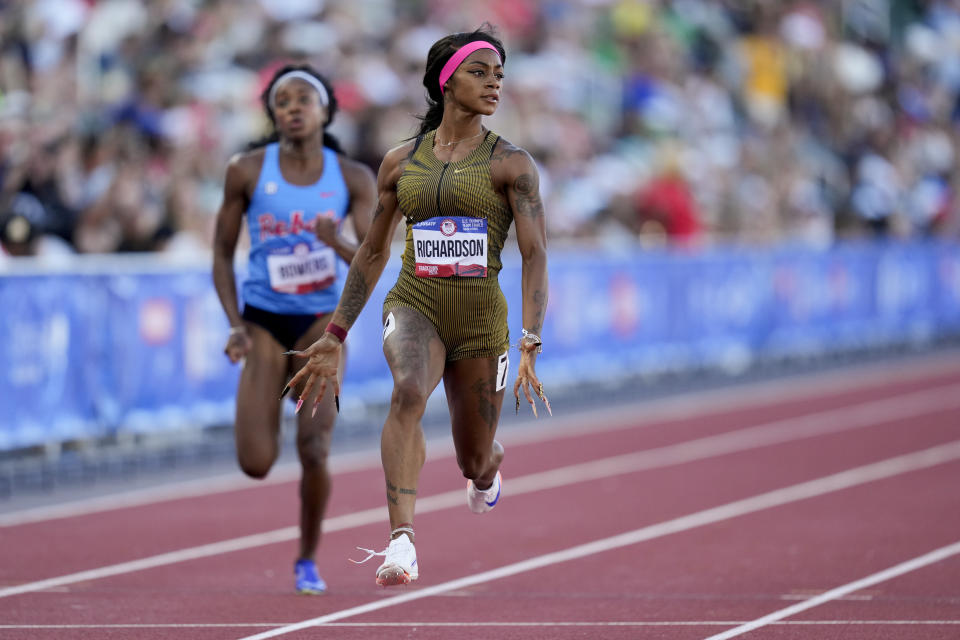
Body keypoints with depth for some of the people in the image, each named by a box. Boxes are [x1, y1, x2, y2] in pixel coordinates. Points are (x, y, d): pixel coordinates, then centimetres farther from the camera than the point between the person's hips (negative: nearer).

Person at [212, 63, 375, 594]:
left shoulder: (353, 178, -2)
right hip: (265, 321, 0)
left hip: (322, 319, 0)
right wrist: (235, 325, -8)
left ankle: (308, 560, 8)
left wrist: (337, 242, -31)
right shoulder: (248, 171, -4)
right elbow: (222, 254, 3)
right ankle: (269, 423, 30)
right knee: (255, 465, -9)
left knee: (314, 450, -15)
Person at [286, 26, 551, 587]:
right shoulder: (401, 162, 5)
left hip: (481, 314, 0)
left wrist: (531, 346, -22)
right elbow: (374, 252, 15)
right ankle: (402, 542, -40)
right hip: (414, 304, 1)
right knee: (408, 390, -34)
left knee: (476, 465, 12)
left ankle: (490, 463, 54)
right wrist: (335, 337, 16)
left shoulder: (510, 163, -4)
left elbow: (536, 254, -10)